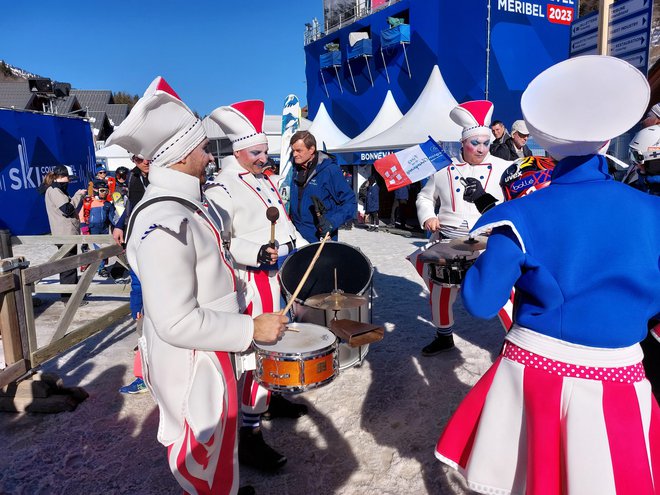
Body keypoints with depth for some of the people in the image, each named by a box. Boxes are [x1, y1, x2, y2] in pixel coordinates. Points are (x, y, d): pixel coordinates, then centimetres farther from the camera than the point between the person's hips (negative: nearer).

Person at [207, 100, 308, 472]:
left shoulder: (265, 181, 13)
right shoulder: (221, 189, -15)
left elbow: (283, 222, 20)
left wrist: (307, 249, 15)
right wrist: (257, 253, -34)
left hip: (280, 273, 9)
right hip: (253, 279, -9)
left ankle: (270, 398, 41)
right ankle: (249, 434, 5)